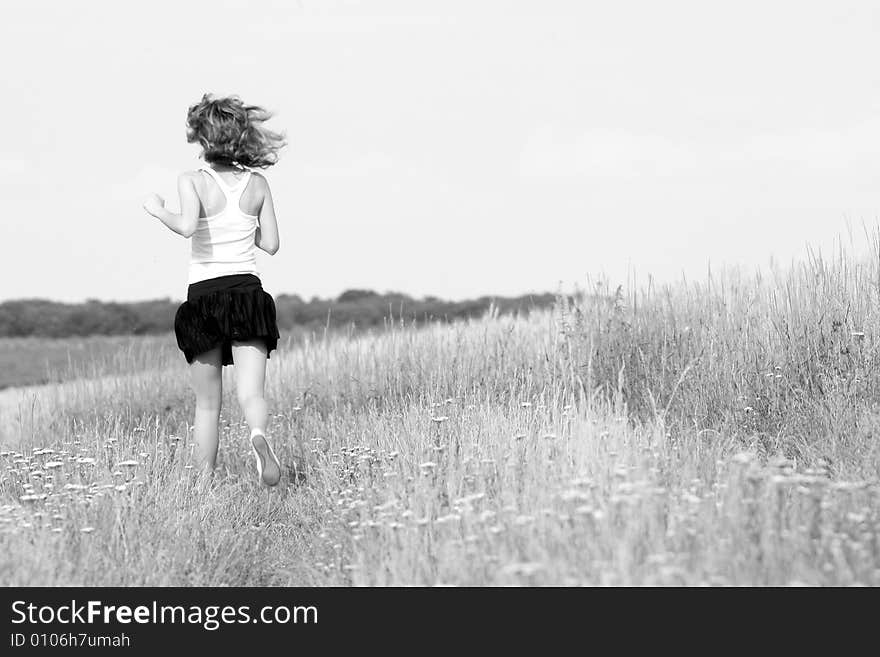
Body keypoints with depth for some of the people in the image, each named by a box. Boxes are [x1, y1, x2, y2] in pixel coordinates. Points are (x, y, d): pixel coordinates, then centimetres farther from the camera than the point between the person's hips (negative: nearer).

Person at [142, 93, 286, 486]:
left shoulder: (192, 181, -6)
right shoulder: (257, 184, 5)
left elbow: (188, 226, -24)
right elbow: (270, 244, 7)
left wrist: (158, 210, -6)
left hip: (204, 294, -1)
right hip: (247, 290, 1)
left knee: (207, 403, 11)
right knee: (251, 393, -9)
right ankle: (259, 436, -40)